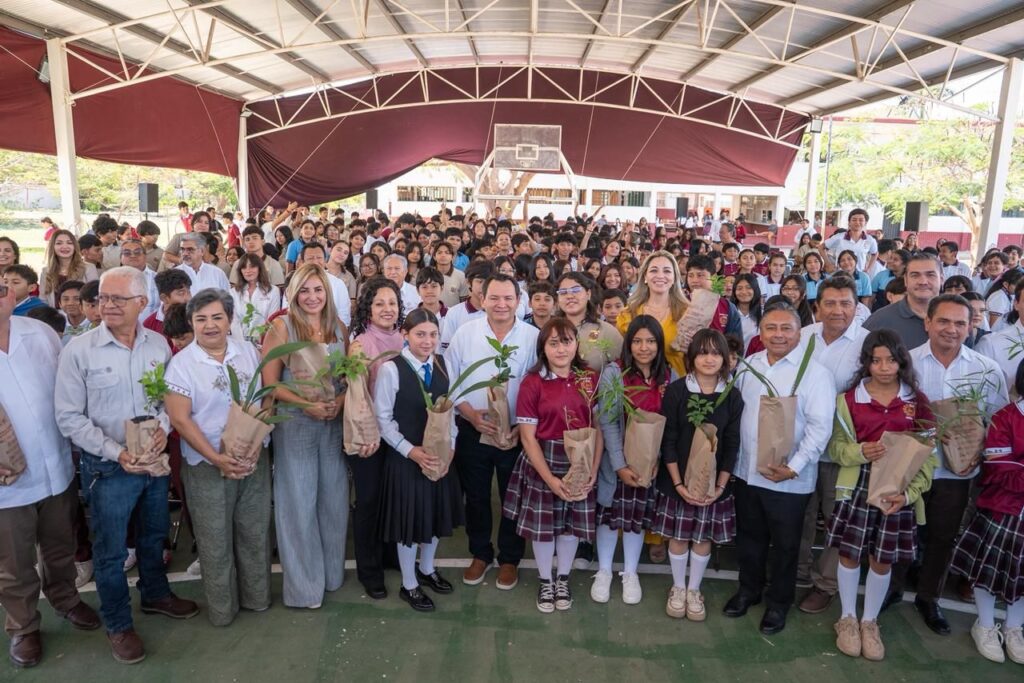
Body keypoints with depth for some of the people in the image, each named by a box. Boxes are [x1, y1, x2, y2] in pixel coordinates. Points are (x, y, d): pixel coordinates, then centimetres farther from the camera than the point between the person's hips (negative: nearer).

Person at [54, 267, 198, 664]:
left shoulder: (158, 344, -3)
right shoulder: (79, 350, -14)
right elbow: (68, 416, -11)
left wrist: (163, 426, -15)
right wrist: (115, 452, -20)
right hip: (108, 467, -3)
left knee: (154, 535, 22)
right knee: (110, 550, 11)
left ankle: (155, 595, 46)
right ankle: (118, 625, 31)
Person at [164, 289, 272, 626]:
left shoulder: (248, 352, 1)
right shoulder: (181, 363, -9)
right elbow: (179, 419, -11)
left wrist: (256, 441, -10)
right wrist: (216, 458, -16)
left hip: (254, 460, 3)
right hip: (208, 466, -3)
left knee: (254, 532, 14)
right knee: (216, 540, 10)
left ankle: (255, 596, 33)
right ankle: (222, 607, 29)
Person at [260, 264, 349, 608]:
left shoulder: (339, 328, 6)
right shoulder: (282, 327, -5)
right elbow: (270, 382, -8)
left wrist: (339, 401, -9)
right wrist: (307, 404, -19)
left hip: (335, 422, 4)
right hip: (294, 422, -3)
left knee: (334, 497, 11)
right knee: (299, 501, 4)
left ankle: (332, 570, 30)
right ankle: (303, 583, 20)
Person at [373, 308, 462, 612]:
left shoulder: (443, 366, 0)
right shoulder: (390, 369, -14)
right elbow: (383, 419, -12)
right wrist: (411, 451, -18)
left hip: (440, 456, 5)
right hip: (405, 457, -5)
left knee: (437, 513, 18)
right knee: (409, 517, 7)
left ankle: (427, 569, 43)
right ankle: (409, 585, 28)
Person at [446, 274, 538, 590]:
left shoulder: (533, 336, -7)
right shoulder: (465, 332, -3)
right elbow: (449, 381, -2)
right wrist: (471, 415, -13)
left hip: (517, 433, -1)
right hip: (472, 431, 1)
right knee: (476, 497, 16)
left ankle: (509, 559, 34)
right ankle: (480, 554, 37)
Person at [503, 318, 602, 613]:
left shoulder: (590, 379, -2)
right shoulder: (532, 383, -11)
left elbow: (598, 428, 0)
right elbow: (527, 436, -11)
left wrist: (593, 471, -9)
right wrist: (551, 479, -14)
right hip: (542, 463, -2)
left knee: (572, 522, 14)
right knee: (542, 523, 10)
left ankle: (563, 579, 37)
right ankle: (545, 581, 34)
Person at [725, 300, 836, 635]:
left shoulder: (814, 372, -13)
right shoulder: (749, 365, 4)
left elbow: (820, 426, -17)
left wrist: (794, 467, -21)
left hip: (789, 479, -5)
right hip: (746, 471, 5)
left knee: (784, 544, 13)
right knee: (749, 536, 20)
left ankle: (779, 602, 33)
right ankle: (748, 589, 40)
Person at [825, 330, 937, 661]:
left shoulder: (918, 401, 0)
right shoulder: (849, 398, -3)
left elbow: (928, 454, 1)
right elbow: (836, 447, 0)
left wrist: (909, 493, -10)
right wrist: (860, 451, -21)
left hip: (900, 490, 1)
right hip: (857, 486, -1)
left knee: (883, 559, 11)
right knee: (850, 553, 9)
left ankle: (870, 621, 33)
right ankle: (847, 618, 30)